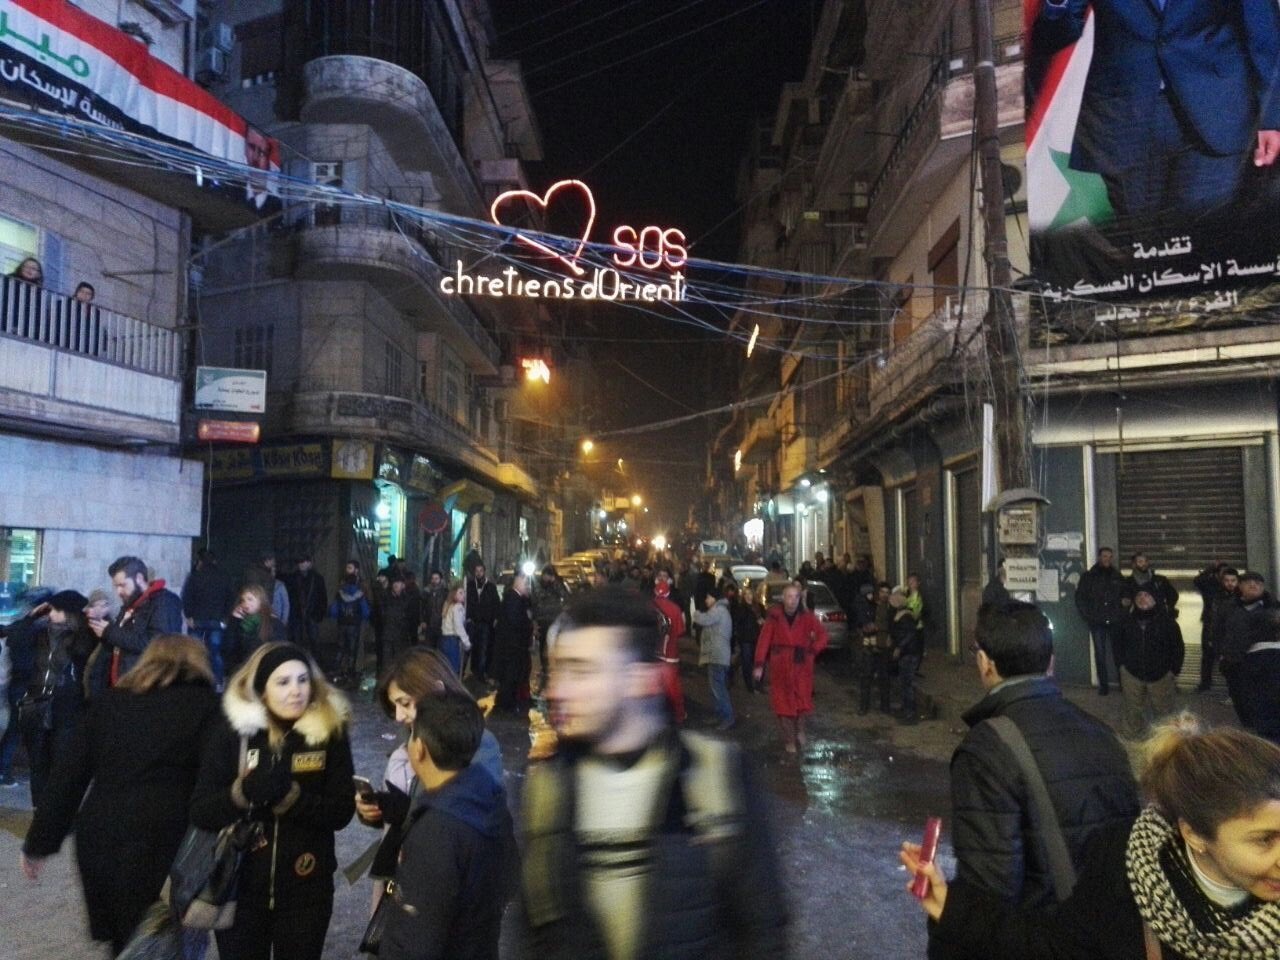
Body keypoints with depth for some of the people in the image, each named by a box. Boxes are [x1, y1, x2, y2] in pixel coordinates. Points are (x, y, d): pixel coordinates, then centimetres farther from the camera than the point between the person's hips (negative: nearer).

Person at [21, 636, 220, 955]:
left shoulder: (108, 701, 13)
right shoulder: (204, 705, -1)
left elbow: (68, 775, 12)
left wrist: (39, 842, 20)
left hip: (98, 840, 5)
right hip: (160, 843, -4)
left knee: (124, 943, 23)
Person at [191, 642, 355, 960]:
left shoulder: (330, 733, -10)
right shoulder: (231, 733, -9)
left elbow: (341, 812, -12)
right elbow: (200, 813, -9)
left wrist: (288, 795, -27)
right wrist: (243, 792, -27)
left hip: (306, 888, 0)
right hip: (239, 883, 1)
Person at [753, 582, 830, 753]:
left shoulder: (806, 617, -3)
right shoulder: (774, 617, -6)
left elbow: (822, 633, 3)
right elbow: (764, 640, -7)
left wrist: (812, 650, -8)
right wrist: (759, 665, -11)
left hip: (801, 665, 1)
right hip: (780, 666, 0)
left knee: (802, 700, -1)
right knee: (783, 702, 4)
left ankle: (799, 730, 26)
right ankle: (789, 740, 16)